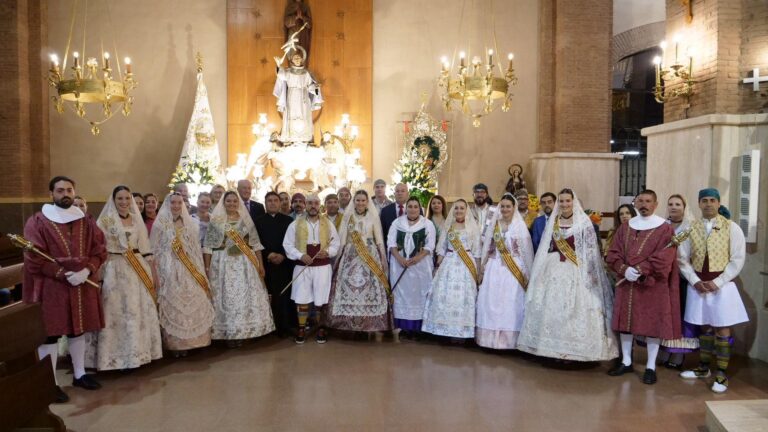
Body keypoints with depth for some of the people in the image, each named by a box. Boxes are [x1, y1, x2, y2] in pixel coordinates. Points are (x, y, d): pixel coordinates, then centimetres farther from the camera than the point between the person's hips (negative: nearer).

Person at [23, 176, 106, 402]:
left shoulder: (86, 221, 8)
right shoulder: (37, 222, -5)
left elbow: (99, 250, 4)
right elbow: (34, 259, -10)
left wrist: (86, 271, -14)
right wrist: (63, 274, -17)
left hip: (83, 284, 4)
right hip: (50, 286, -4)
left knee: (78, 330, 14)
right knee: (50, 334, 1)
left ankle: (80, 374, 27)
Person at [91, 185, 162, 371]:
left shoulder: (136, 219, 10)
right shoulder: (105, 220, -3)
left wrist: (151, 272, 9)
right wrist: (98, 274, -10)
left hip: (138, 269, 4)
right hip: (115, 270, -4)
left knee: (141, 311, 7)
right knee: (119, 313, 0)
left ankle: (139, 351, 20)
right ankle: (122, 355, 10)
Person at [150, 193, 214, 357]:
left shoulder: (190, 223, 12)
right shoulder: (160, 224, 1)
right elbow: (155, 251, -1)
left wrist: (200, 272, 7)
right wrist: (157, 274, -9)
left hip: (190, 271, 3)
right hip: (169, 271, -3)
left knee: (193, 305, 2)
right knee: (172, 306, -3)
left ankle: (189, 341, 14)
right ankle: (175, 343, 6)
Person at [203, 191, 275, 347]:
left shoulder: (246, 220, 8)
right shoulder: (215, 220, 2)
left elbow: (255, 243, 8)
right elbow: (208, 246, 0)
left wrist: (261, 264, 4)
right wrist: (207, 267, -5)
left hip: (245, 264, 2)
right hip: (223, 264, -2)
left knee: (245, 297, 1)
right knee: (227, 298, 1)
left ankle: (242, 331, 14)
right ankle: (228, 332, 11)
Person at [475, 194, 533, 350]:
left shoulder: (520, 225, 1)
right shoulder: (493, 224, 10)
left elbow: (526, 251, -1)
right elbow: (487, 248, 12)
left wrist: (526, 273, -5)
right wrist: (482, 268, 6)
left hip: (513, 270, -3)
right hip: (494, 269, 3)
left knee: (510, 304, -4)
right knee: (491, 302, 1)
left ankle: (508, 340, 5)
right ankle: (491, 338, 9)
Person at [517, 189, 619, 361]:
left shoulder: (583, 221, -3)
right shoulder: (552, 221, 10)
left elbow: (591, 249, -7)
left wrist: (588, 273, -13)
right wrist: (543, 269, 9)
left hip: (575, 271, -4)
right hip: (554, 270, 4)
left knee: (574, 309, -5)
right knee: (553, 309, 4)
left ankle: (573, 349, 4)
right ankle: (555, 348, 14)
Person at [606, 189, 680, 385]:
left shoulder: (664, 228, -4)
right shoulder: (625, 227, 8)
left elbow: (664, 258, -13)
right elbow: (613, 254, 3)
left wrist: (640, 270, -19)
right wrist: (625, 270, -15)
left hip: (653, 285, -4)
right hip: (626, 283, 4)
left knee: (653, 323, 1)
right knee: (625, 321, 9)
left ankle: (651, 366, 12)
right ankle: (626, 361, 22)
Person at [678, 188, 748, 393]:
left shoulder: (732, 228, -4)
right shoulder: (690, 229, 2)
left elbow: (738, 260, -7)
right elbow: (682, 258, 3)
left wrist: (717, 282, -14)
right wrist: (695, 281, -9)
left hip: (722, 285, -2)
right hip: (698, 285, 3)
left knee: (722, 329, 2)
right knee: (705, 327, 14)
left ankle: (721, 374, 10)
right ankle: (703, 368, 26)